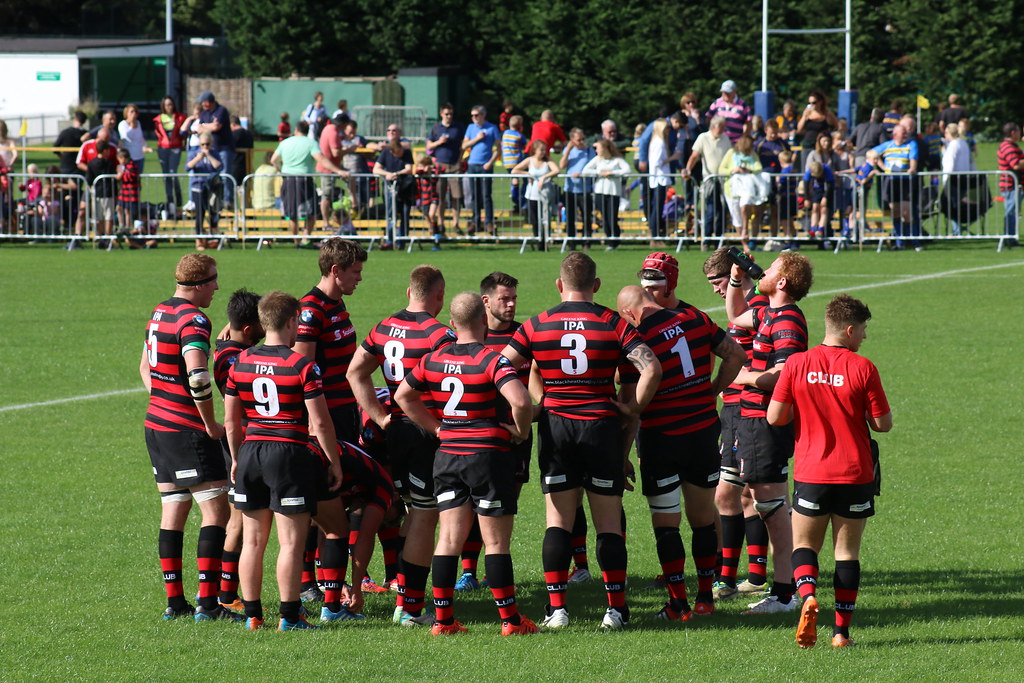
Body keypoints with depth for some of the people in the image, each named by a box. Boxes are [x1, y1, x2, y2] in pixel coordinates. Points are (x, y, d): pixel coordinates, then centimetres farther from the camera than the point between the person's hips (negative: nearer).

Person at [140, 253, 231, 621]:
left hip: (157, 424, 9)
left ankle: (174, 601, 12)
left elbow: (145, 366, 25)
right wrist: (211, 423, -19)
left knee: (173, 513, 12)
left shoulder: (160, 313, 12)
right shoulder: (193, 320, -17)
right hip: (188, 431, -9)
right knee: (216, 511, -5)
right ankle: (207, 603, -9)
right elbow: (196, 374, -29)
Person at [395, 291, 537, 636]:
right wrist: (520, 432, -7)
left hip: (447, 455, 5)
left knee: (449, 539, 7)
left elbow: (402, 395, 16)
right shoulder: (491, 360, -14)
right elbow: (521, 401, -27)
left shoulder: (434, 359, 5)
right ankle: (510, 620, 5)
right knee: (497, 542, 1)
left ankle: (442, 619, 6)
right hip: (487, 454, -5)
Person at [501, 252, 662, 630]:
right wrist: (635, 406, -2)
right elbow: (651, 368, -13)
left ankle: (556, 607, -1)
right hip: (602, 425, -1)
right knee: (609, 522, 5)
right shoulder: (614, 324, -3)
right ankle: (616, 608, 4)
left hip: (555, 426, 1)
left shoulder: (537, 326, 2)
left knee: (558, 520, 5)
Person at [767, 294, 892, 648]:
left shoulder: (797, 364, -4)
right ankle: (842, 631, 5)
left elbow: (774, 417, -4)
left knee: (804, 544, 14)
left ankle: (808, 596, -15)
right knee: (847, 552, 8)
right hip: (855, 474, -1)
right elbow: (883, 423, -4)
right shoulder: (863, 369, -8)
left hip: (811, 474, 1)